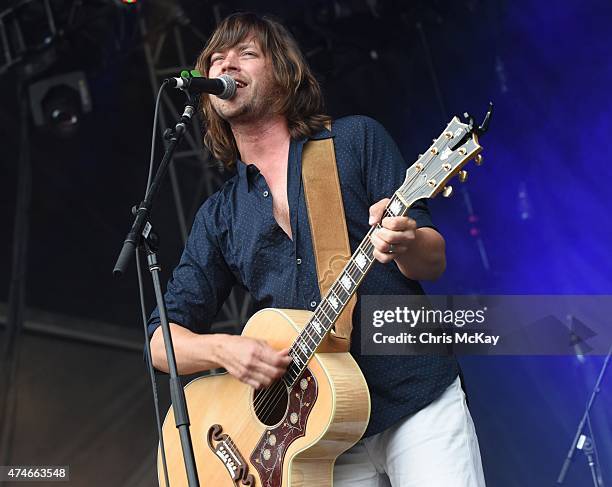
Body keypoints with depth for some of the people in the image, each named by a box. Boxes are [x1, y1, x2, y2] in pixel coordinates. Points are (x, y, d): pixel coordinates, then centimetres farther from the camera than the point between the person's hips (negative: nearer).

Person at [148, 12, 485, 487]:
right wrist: (222, 349, -12)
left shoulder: (356, 138, 3)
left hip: (419, 396, -2)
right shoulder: (219, 216, 10)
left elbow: (433, 261, -2)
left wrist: (404, 242, -26)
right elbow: (163, 338, 9)